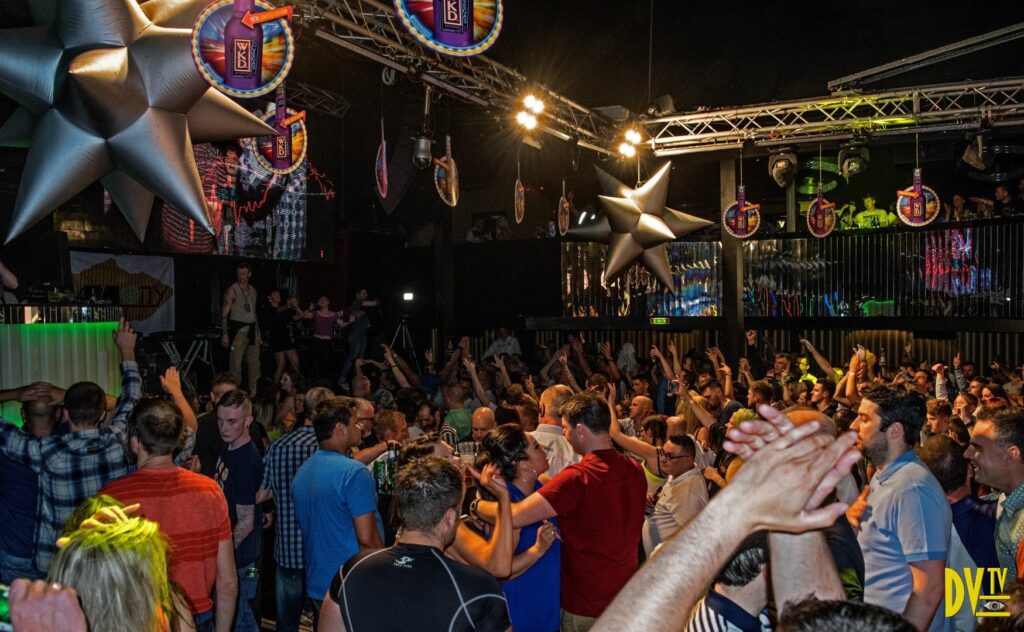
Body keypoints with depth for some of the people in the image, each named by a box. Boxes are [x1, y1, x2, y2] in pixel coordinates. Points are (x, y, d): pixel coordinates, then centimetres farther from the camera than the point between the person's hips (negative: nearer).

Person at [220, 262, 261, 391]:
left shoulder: (253, 291, 14)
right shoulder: (232, 291, -5)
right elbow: (224, 313, -9)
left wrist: (257, 331, 16)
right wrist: (224, 334, -16)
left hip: (252, 331, 6)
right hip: (238, 330, -6)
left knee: (254, 365, 7)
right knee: (236, 364, -8)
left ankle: (254, 392, 14)